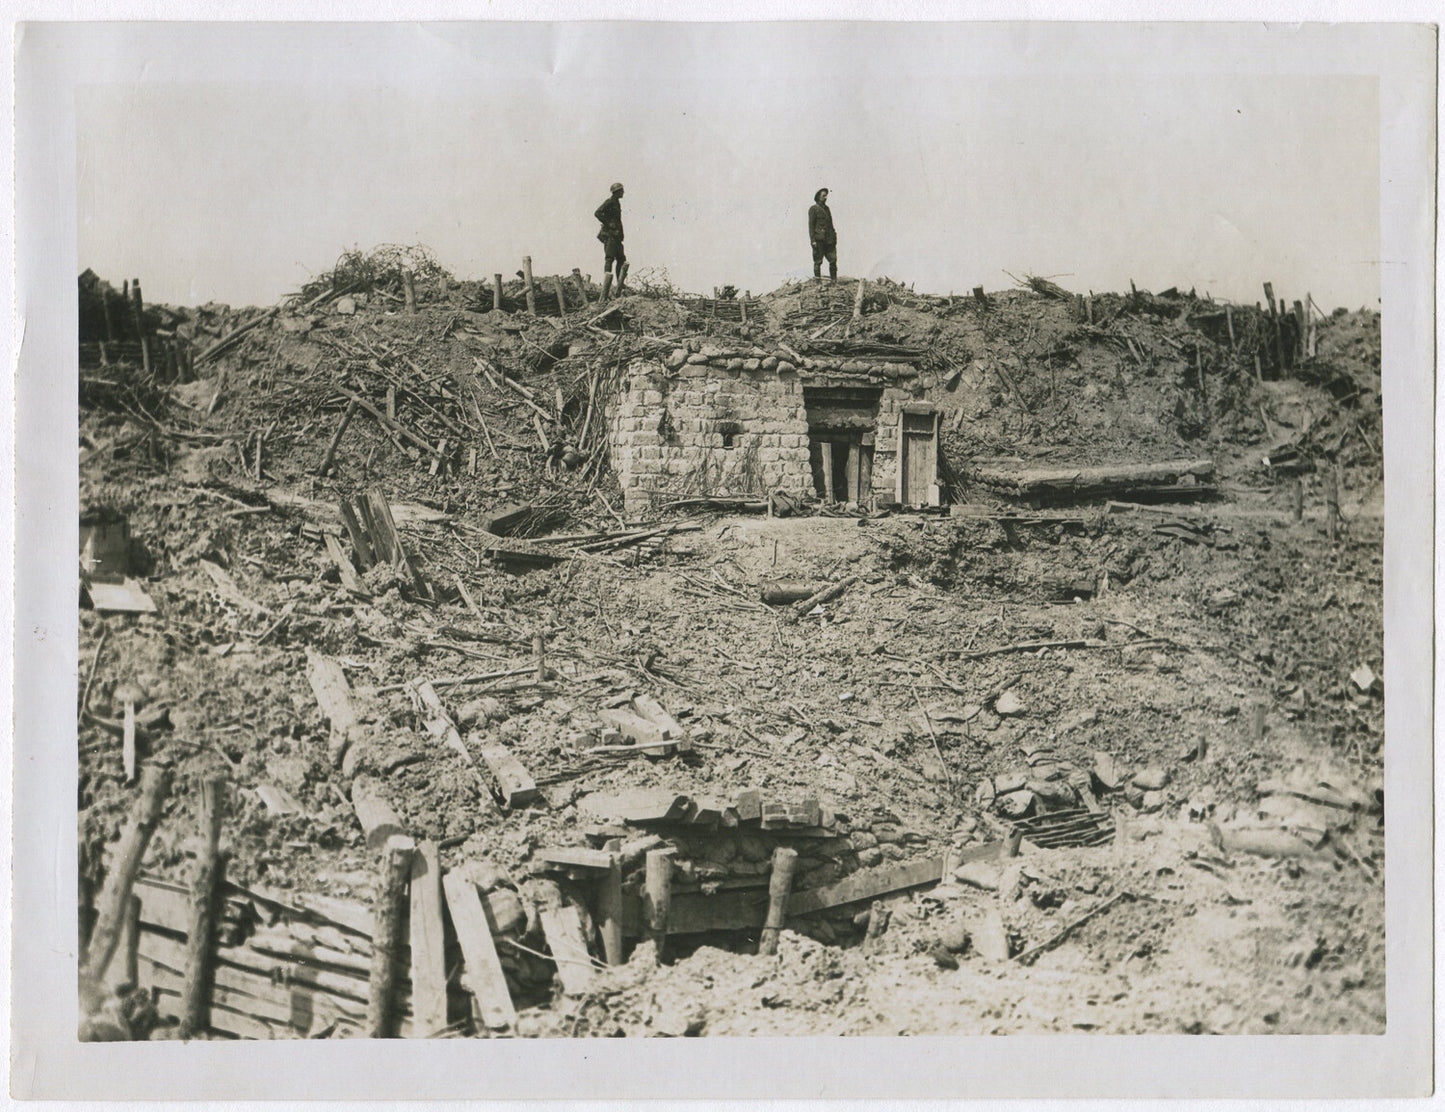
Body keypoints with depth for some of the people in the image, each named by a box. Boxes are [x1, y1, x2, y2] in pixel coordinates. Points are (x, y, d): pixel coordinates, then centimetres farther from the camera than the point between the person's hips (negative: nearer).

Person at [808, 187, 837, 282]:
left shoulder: (827, 208, 19)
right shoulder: (813, 209, -2)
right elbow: (811, 225, -6)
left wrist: (834, 236, 18)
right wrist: (813, 240, -13)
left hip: (829, 239, 6)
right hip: (819, 240, -6)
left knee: (833, 259, 0)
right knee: (818, 261, -2)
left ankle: (834, 280, 6)